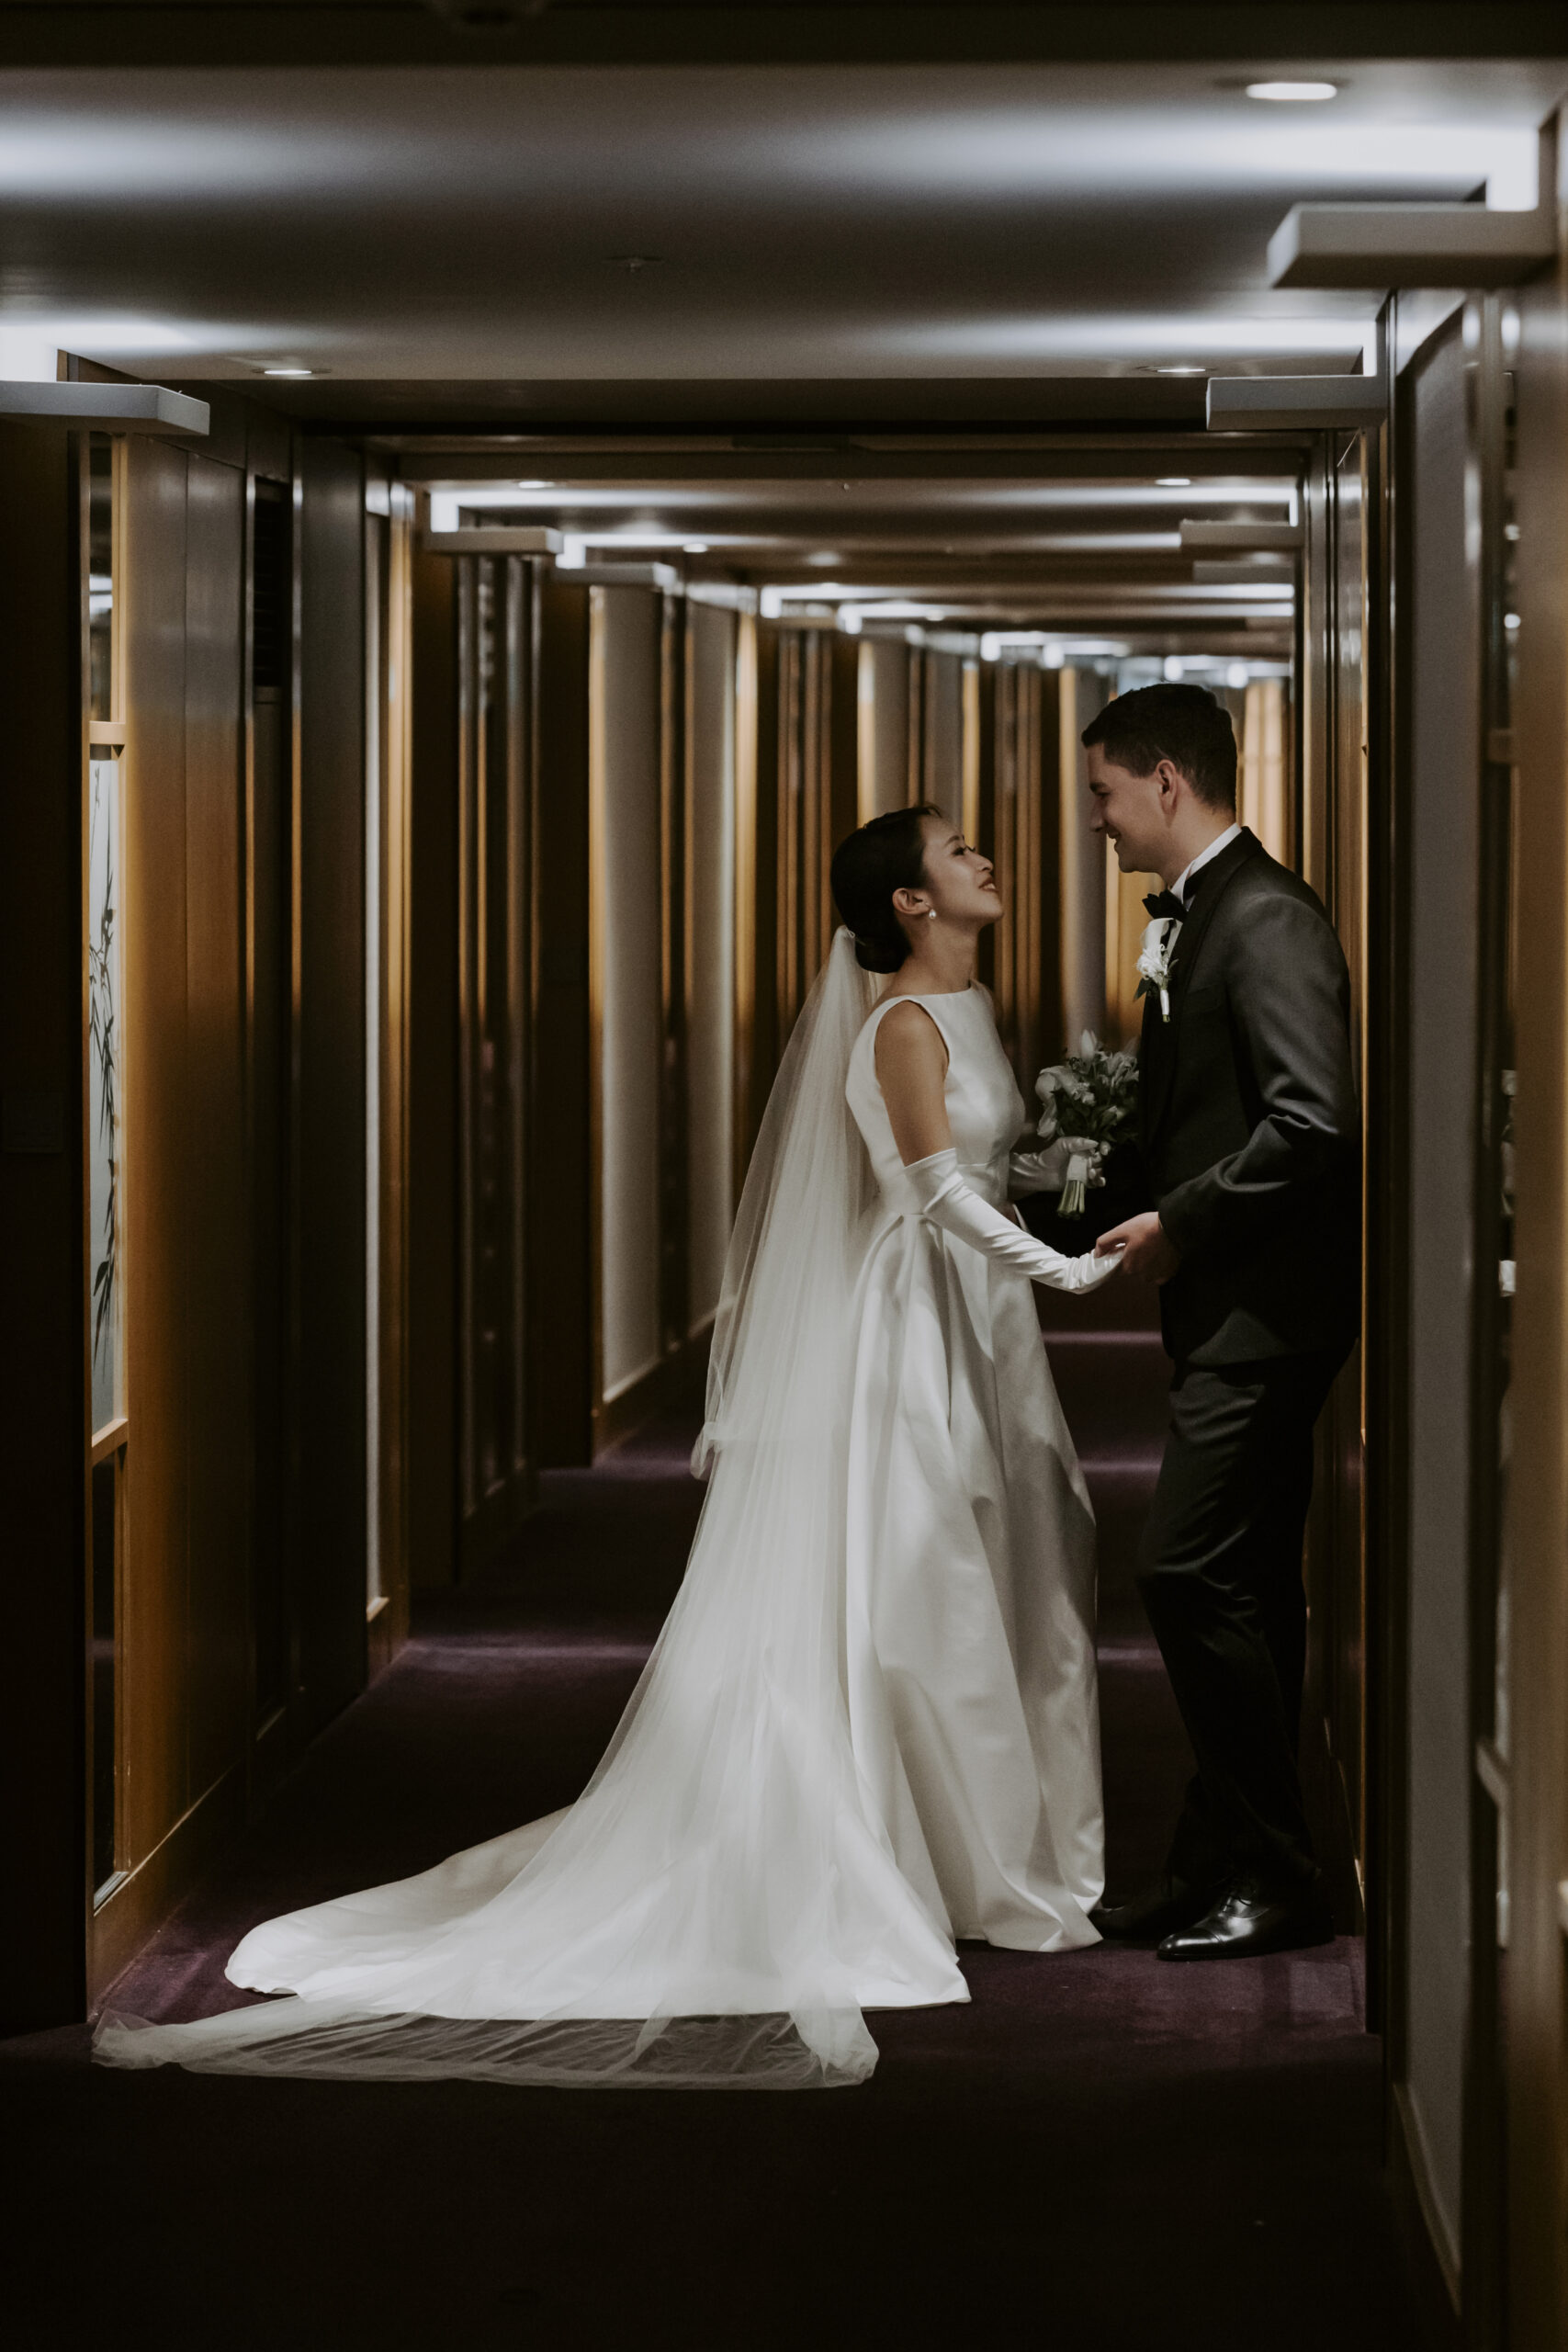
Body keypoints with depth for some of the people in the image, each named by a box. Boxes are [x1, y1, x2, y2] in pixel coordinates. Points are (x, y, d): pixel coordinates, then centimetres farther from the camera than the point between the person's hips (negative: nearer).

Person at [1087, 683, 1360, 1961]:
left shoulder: (1267, 919, -16)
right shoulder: (1197, 916, 16)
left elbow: (1315, 1117, -25)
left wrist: (1178, 1222, -18)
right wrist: (1144, 1209, 8)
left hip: (1267, 1310, -10)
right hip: (1234, 1308, 10)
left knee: (1194, 1575, -11)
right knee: (1244, 1590, 13)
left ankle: (1274, 1877, -4)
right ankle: (1228, 1863, 19)